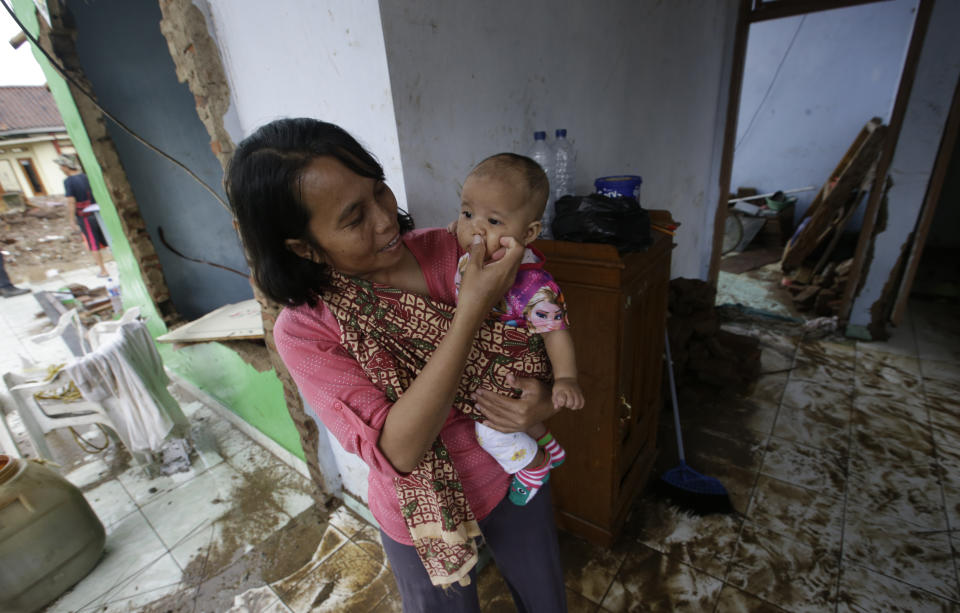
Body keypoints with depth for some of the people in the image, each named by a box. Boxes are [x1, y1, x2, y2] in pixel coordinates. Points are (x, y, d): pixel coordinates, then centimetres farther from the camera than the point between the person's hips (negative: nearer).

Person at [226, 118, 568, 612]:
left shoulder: (449, 250, -16)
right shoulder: (304, 328, -22)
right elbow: (398, 451, -32)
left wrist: (546, 399, -25)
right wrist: (471, 310, -38)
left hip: (514, 474, 3)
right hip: (423, 516, -2)